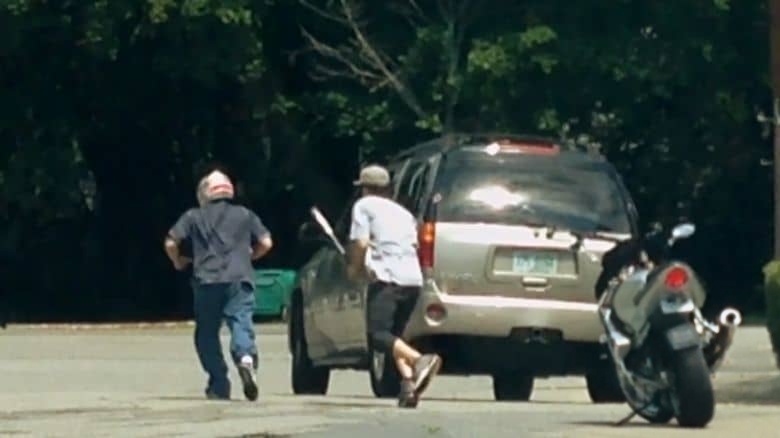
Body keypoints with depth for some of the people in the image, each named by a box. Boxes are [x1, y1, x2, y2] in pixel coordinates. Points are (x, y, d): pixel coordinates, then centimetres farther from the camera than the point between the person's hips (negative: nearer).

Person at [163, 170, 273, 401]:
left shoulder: (193, 217, 11)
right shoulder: (245, 215, 14)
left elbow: (171, 243, 4)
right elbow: (265, 243, 9)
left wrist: (178, 262, 23)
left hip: (206, 280, 0)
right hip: (239, 278, 0)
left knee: (207, 332, 9)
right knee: (241, 322, -10)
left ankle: (219, 386, 4)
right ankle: (245, 356, -42)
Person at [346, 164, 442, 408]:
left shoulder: (364, 206, 9)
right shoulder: (402, 212, 29)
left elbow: (361, 242, -3)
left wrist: (354, 268, 15)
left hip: (386, 278, -7)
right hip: (413, 278, 7)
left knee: (378, 335, -14)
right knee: (393, 336, 14)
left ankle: (418, 360, -39)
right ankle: (409, 383, -9)